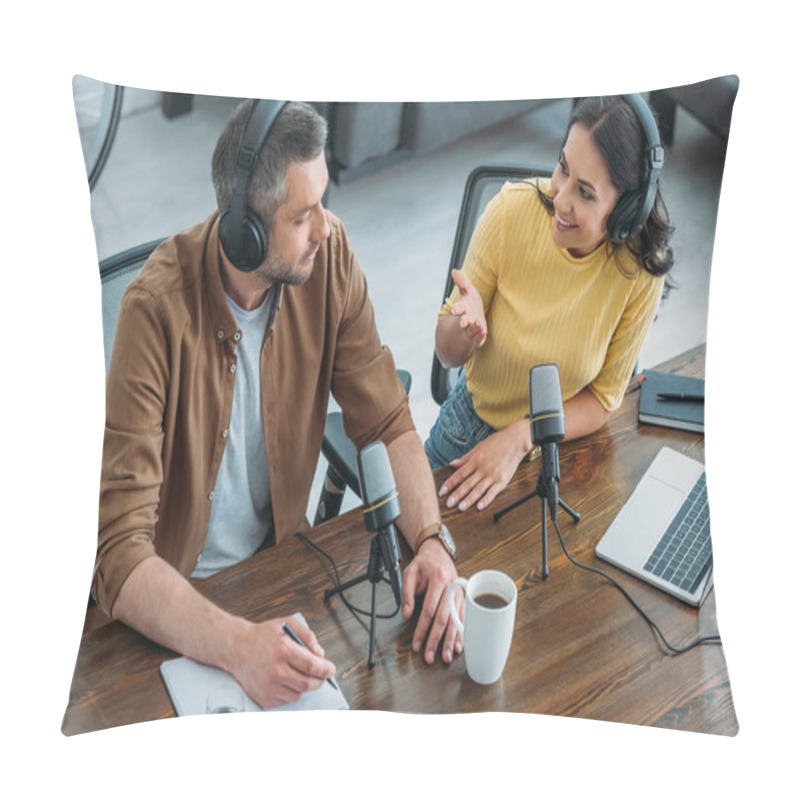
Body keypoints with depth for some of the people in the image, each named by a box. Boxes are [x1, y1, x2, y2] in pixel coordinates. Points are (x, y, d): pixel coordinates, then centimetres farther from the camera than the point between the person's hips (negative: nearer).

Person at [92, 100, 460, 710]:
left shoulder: (328, 254, -13)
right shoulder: (158, 310, -28)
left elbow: (388, 420, -4)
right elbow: (118, 553, -29)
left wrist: (430, 539, -21)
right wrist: (237, 645, -44)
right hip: (175, 595, -4)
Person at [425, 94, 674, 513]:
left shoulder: (641, 269, -23)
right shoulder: (512, 210, -24)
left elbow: (603, 397, -11)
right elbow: (448, 354, -15)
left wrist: (520, 439, -26)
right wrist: (464, 325, -38)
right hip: (469, 424, 1)